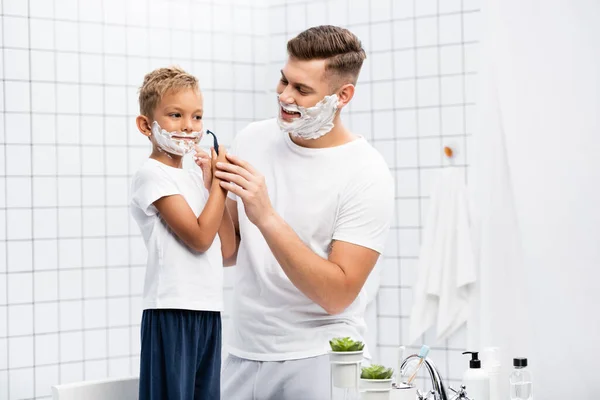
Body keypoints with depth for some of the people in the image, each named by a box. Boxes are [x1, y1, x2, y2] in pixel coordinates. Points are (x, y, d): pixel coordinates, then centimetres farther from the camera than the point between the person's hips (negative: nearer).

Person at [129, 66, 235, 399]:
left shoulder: (195, 178, 15)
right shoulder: (153, 175, -8)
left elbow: (226, 249, 10)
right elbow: (200, 237, -15)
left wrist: (213, 184, 4)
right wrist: (220, 183, -6)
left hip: (208, 310, 8)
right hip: (172, 311, -8)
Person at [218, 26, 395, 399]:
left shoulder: (367, 174, -13)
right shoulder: (252, 140, 1)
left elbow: (337, 295, -19)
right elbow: (228, 253, 9)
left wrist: (266, 217, -27)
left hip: (317, 358, -4)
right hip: (244, 352, 4)